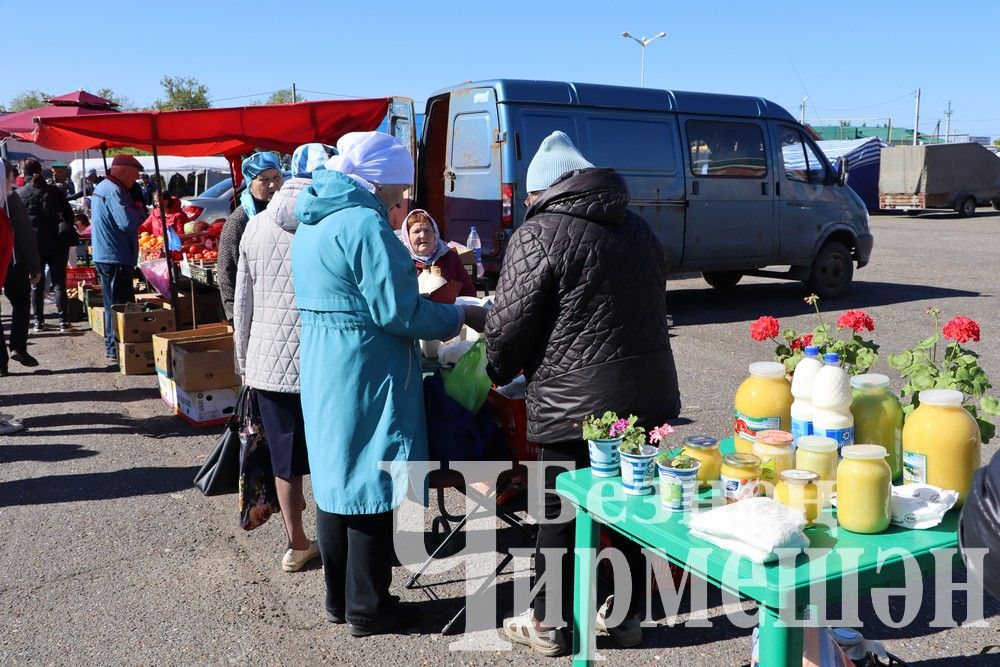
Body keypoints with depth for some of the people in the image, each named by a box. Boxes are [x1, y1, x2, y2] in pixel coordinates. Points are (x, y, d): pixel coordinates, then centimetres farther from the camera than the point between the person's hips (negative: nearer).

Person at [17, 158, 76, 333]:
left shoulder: (19, 194, -2)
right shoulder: (54, 191, -2)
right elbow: (69, 214, -1)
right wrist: (65, 233, 11)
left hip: (32, 244, 0)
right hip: (56, 243, 0)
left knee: (36, 285, 9)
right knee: (59, 283, 4)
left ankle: (39, 322, 11)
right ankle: (63, 321, 0)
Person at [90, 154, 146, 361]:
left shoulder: (102, 187, 15)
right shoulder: (114, 191, -18)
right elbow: (127, 222, -27)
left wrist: (136, 210, 7)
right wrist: (140, 210, -9)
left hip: (103, 256, 10)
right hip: (116, 257, -10)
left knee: (112, 303, 18)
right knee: (119, 304, -4)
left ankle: (111, 346, 26)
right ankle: (116, 349, 0)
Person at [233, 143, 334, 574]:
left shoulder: (257, 227, 3)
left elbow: (243, 304, 7)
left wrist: (243, 361, 17)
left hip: (269, 363, 3)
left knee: (286, 461, 12)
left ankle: (297, 546, 25)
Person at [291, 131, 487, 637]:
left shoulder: (312, 223, 13)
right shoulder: (365, 223, -18)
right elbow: (399, 312, -20)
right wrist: (461, 316, -6)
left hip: (322, 374, 9)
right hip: (365, 381, -9)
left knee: (335, 481, 16)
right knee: (371, 487, 3)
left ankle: (338, 598, 30)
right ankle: (367, 609, 16)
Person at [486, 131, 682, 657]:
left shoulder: (538, 235, -9)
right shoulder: (636, 228, 14)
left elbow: (510, 325, -9)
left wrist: (497, 371, 9)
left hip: (573, 406, -7)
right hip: (649, 396, 7)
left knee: (560, 514, 7)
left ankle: (547, 623, 20)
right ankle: (628, 615, 30)